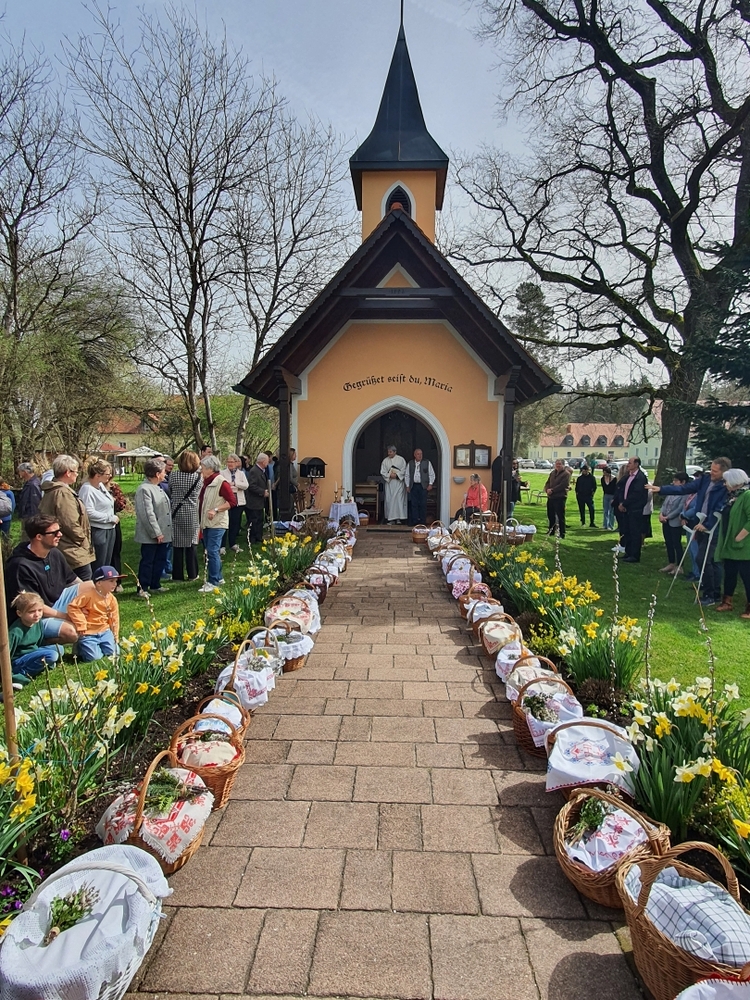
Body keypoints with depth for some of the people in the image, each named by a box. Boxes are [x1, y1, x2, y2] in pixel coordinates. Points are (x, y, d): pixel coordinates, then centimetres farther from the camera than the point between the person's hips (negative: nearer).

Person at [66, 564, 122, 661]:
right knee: (93, 658, -12)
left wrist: (115, 636, 9)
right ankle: (79, 647, 16)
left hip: (104, 631, 6)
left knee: (113, 653, -5)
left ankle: (97, 646, 22)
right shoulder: (89, 596, -19)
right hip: (88, 633, -5)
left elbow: (114, 619, 10)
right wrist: (81, 625, -17)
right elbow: (72, 607, -19)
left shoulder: (112, 599, 1)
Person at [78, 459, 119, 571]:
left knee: (107, 565, 17)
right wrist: (111, 518, -18)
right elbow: (89, 513, -26)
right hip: (98, 531, -9)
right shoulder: (87, 489, -18)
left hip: (109, 529, 9)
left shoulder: (101, 485, 8)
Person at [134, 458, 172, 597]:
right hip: (150, 536, -9)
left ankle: (155, 585, 29)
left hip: (162, 533, 9)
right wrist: (156, 533, -21)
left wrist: (161, 532, 16)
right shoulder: (144, 489, -18)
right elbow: (147, 514, -23)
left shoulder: (158, 488, 13)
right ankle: (142, 589, 11)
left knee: (160, 560, 16)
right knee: (147, 562, 1)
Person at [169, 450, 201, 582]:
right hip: (192, 515, 0)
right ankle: (192, 575, 15)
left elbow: (170, 491, 5)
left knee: (177, 546, 6)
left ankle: (178, 576, 12)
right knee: (191, 545, 9)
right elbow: (199, 493, 4)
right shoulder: (199, 477, -7)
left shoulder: (173, 475, -6)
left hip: (176, 513, 0)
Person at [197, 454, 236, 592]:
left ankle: (213, 582, -3)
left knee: (213, 551, -9)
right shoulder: (206, 482, 11)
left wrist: (216, 510, -22)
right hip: (206, 523, 9)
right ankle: (218, 578, 26)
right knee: (210, 551, 14)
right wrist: (200, 521, 13)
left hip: (216, 524, -9)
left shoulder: (221, 482, -14)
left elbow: (232, 501, -17)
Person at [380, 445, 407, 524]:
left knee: (399, 499, -8)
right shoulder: (385, 461, 7)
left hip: (399, 482, -2)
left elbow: (404, 471, 0)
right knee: (389, 500, -1)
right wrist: (389, 475, -13)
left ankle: (399, 518, -4)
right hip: (389, 483, 2)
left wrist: (397, 475, -14)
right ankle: (391, 519, 4)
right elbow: (382, 472, 3)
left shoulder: (401, 459, 1)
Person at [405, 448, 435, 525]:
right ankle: (415, 521, 6)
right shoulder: (410, 464, 10)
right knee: (414, 504, 1)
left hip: (423, 486, -2)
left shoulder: (427, 463, 4)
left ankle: (422, 521, 5)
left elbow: (432, 474, 5)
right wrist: (407, 486, 7)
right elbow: (407, 476, 13)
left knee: (423, 504, -2)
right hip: (413, 486, 2)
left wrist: (430, 484, -3)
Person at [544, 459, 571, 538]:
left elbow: (563, 485, -16)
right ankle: (551, 531, 30)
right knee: (550, 515, 15)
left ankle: (562, 534, 0)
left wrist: (552, 490, -17)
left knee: (560, 516, -5)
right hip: (550, 497, 7)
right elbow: (547, 483, 15)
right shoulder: (552, 473, 17)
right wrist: (547, 490, -6)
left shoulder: (566, 474, -6)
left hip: (560, 498, -7)